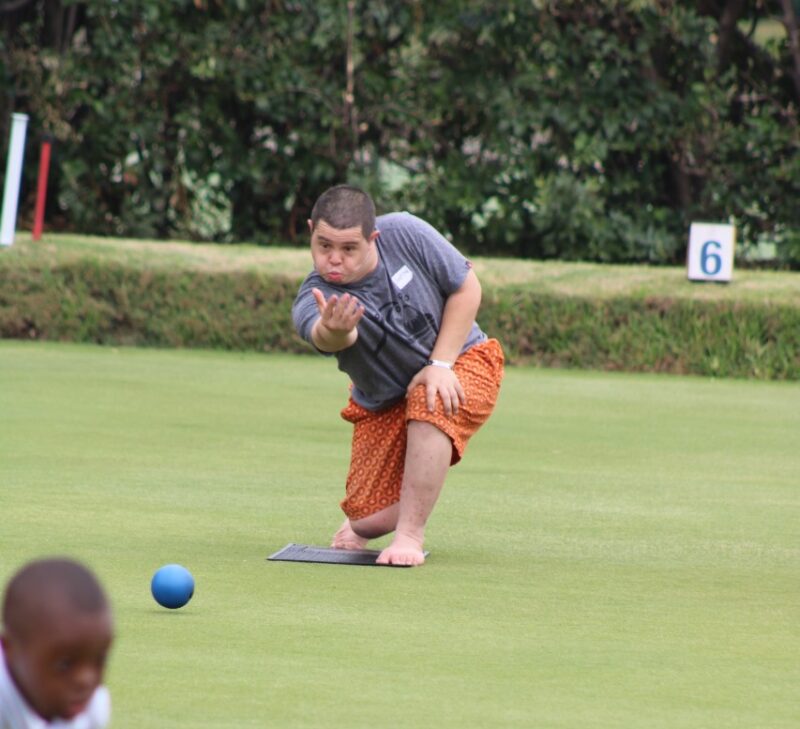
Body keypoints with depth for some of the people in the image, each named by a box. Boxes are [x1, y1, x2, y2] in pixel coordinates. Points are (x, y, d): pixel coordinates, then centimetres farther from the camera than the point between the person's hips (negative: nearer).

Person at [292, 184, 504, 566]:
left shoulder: (405, 234, -22)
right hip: (383, 404, 1)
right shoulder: (312, 301, -24)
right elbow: (324, 337, -48)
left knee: (429, 404, -37)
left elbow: (466, 287, -11)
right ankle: (361, 526, 33)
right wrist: (332, 331, -74)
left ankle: (410, 534, -25)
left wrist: (440, 364, -20)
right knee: (370, 519, -7)